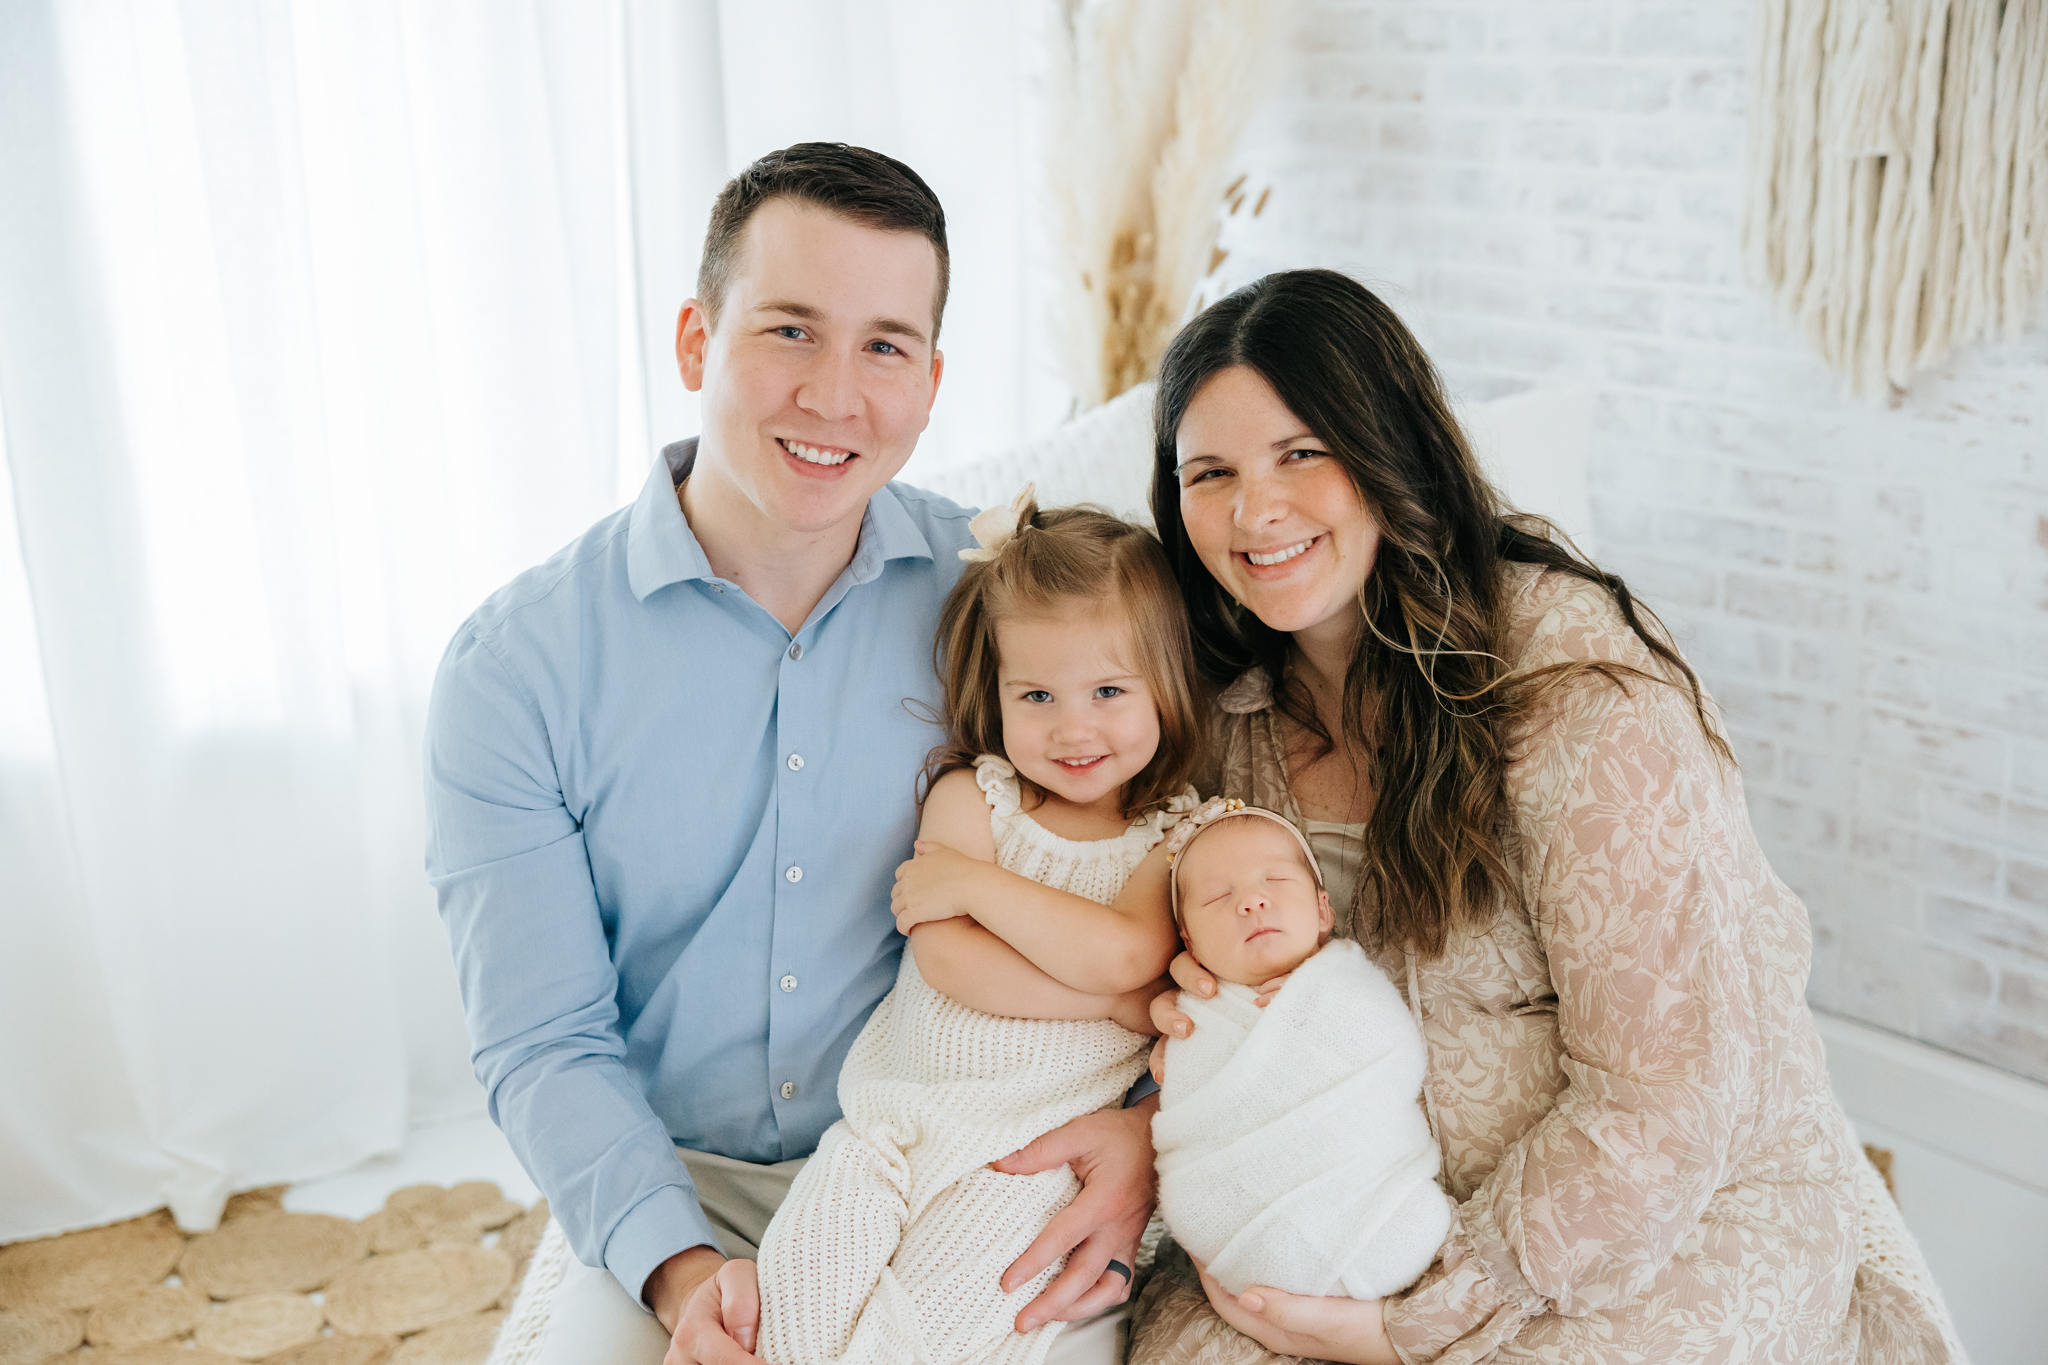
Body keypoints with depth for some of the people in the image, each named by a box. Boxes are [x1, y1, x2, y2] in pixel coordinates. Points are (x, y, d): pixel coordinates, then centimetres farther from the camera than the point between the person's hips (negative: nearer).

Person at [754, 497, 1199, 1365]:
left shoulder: (1175, 834, 3)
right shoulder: (972, 795, 4)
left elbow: (1126, 954, -16)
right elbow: (942, 959, -10)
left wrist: (974, 882, -13)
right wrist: (1123, 1000, -12)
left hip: (1046, 1135, -2)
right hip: (903, 1104, 2)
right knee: (809, 1262, -18)